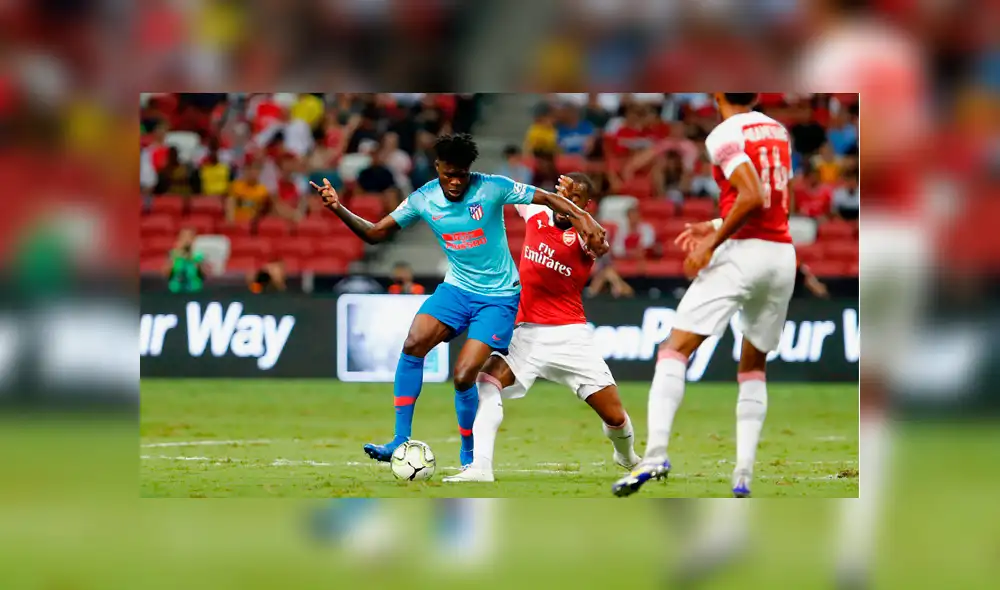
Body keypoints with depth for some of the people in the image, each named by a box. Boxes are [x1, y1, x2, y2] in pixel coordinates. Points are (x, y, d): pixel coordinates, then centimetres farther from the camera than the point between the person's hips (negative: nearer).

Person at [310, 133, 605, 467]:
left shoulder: (493, 188, -16)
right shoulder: (422, 200, -4)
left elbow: (548, 198, -11)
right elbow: (375, 234, 3)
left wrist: (581, 217, -28)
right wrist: (339, 210, -12)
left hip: (498, 297, -4)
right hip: (457, 288, 4)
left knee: (464, 377, -14)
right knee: (413, 345, -21)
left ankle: (469, 457, 9)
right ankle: (401, 442, -15)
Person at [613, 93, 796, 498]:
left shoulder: (724, 136, -7)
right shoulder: (777, 131, 14)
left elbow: (753, 197, -19)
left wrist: (712, 243, -13)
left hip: (744, 252, -7)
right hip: (783, 254, 7)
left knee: (675, 349, -6)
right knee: (753, 367, 17)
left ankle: (656, 454, -23)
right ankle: (743, 477, 6)